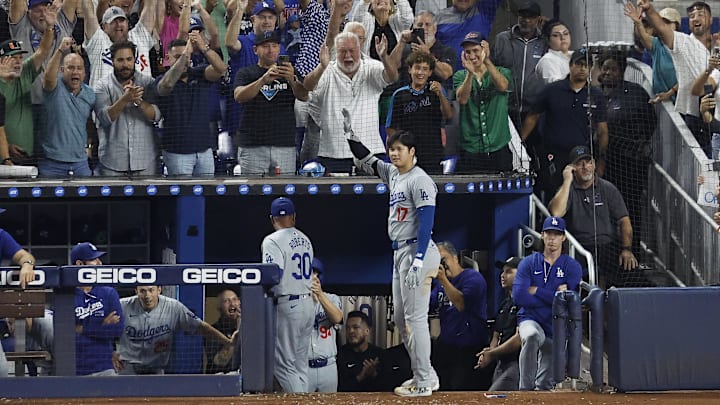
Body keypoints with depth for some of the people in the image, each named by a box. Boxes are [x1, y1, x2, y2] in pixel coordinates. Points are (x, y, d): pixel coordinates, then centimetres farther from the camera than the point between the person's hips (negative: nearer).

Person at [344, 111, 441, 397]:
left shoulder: (419, 180, -14)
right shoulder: (393, 173, 14)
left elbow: (426, 222, -20)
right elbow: (366, 161, 28)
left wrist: (418, 261, -27)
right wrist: (350, 135, 15)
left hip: (417, 251, -10)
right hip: (400, 253, 10)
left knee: (415, 318, -9)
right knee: (401, 319, 14)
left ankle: (423, 383, -7)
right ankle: (425, 376, 21)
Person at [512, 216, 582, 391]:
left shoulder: (572, 267, 2)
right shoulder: (529, 263, 3)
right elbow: (519, 296, -11)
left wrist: (535, 291, -8)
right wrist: (554, 297, -9)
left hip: (557, 328, 2)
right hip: (531, 319, -2)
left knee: (545, 386, -2)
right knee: (532, 336, -38)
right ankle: (525, 389, -33)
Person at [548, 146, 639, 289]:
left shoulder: (608, 188, 11)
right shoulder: (568, 189, 9)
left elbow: (624, 221, 5)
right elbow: (556, 213, -11)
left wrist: (627, 249, -11)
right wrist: (567, 181, -9)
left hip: (608, 244, 2)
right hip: (580, 248, -2)